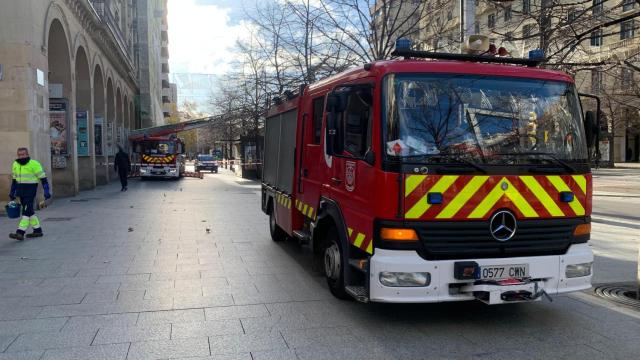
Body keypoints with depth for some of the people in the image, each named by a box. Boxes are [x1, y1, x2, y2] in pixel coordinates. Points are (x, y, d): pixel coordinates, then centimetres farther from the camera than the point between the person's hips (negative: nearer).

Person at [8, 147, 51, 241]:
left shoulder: (34, 164, -10)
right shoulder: (15, 165, 10)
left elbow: (43, 178, -9)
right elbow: (14, 179, 20)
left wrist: (47, 191, -13)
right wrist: (12, 192, 19)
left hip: (30, 191, -7)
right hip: (20, 191, 7)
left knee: (26, 211, -11)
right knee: (29, 211, 11)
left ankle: (20, 233, -14)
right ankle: (37, 230, 20)